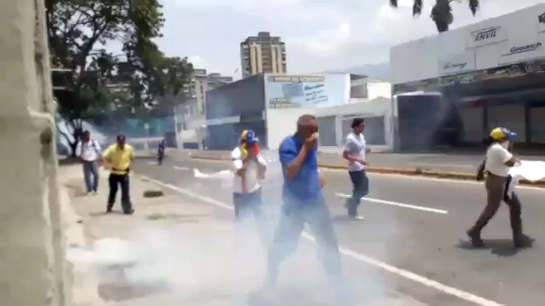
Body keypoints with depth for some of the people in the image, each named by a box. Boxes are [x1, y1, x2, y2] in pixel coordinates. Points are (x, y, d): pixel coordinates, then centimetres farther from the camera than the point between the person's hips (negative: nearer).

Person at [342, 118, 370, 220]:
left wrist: (366, 150, -2)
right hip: (355, 170, -9)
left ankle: (350, 202, 32)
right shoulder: (351, 138, -20)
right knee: (359, 191, 1)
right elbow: (345, 155, -21)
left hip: (361, 168, 9)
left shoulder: (361, 136, 8)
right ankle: (352, 212, 17)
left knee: (364, 190, 14)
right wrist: (359, 160, -28)